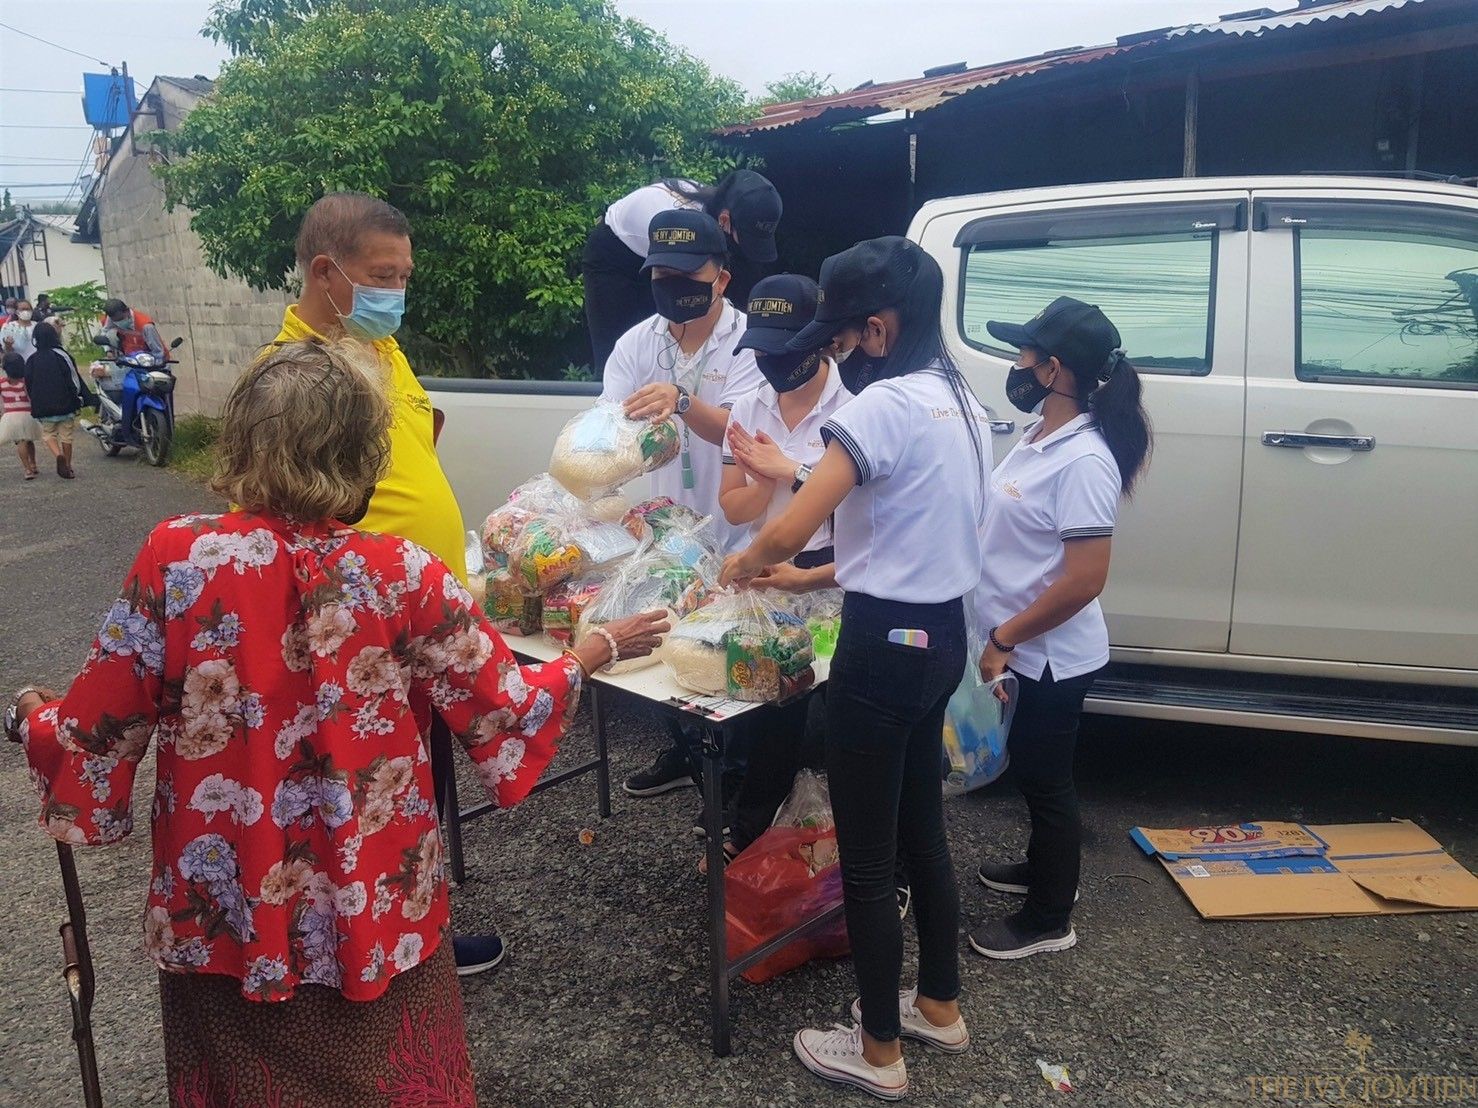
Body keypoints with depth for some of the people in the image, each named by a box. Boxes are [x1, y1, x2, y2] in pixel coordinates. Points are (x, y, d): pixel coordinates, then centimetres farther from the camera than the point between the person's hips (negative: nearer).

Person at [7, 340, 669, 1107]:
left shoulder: (176, 560, -14)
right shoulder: (402, 576, -15)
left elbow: (96, 742, -7)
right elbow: (511, 715, -7)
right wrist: (600, 650, 9)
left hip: (222, 921, 1)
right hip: (375, 920, 0)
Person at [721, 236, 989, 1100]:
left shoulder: (885, 406, -19)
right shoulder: (961, 401, 9)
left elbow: (788, 531, -23)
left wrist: (743, 565, -1)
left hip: (886, 647, -9)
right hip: (942, 634, 9)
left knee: (866, 858, 6)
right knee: (922, 830, 23)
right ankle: (941, 1006, 40)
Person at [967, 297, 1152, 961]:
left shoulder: (1083, 461, -25)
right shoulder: (1039, 437, 3)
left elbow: (1084, 581, -27)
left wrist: (1003, 639, -19)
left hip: (1052, 656, -9)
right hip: (1028, 651, 9)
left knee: (1046, 779, 7)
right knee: (1031, 767, 24)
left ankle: (1048, 920, 27)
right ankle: (1045, 868, 47)